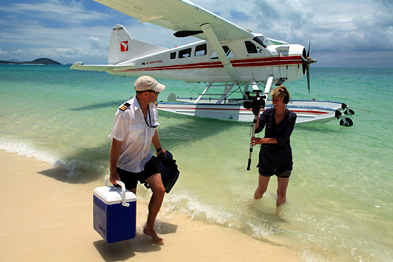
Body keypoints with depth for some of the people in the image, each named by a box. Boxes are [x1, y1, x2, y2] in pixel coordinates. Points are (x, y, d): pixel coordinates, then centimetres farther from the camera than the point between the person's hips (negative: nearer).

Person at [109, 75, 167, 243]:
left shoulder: (152, 108, -4)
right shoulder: (125, 113, -27)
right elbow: (116, 143, -22)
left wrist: (159, 149, 26)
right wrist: (113, 171, -17)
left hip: (146, 158, 6)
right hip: (127, 163, -6)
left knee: (159, 190, -5)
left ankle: (149, 227, 16)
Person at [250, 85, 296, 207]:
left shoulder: (291, 116, -9)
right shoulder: (268, 112, -4)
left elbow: (282, 139, -17)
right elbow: (257, 129, -16)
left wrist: (262, 140, -25)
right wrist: (257, 113, -27)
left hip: (283, 158, -1)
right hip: (266, 157, 1)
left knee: (281, 193, 2)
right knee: (261, 190, 12)